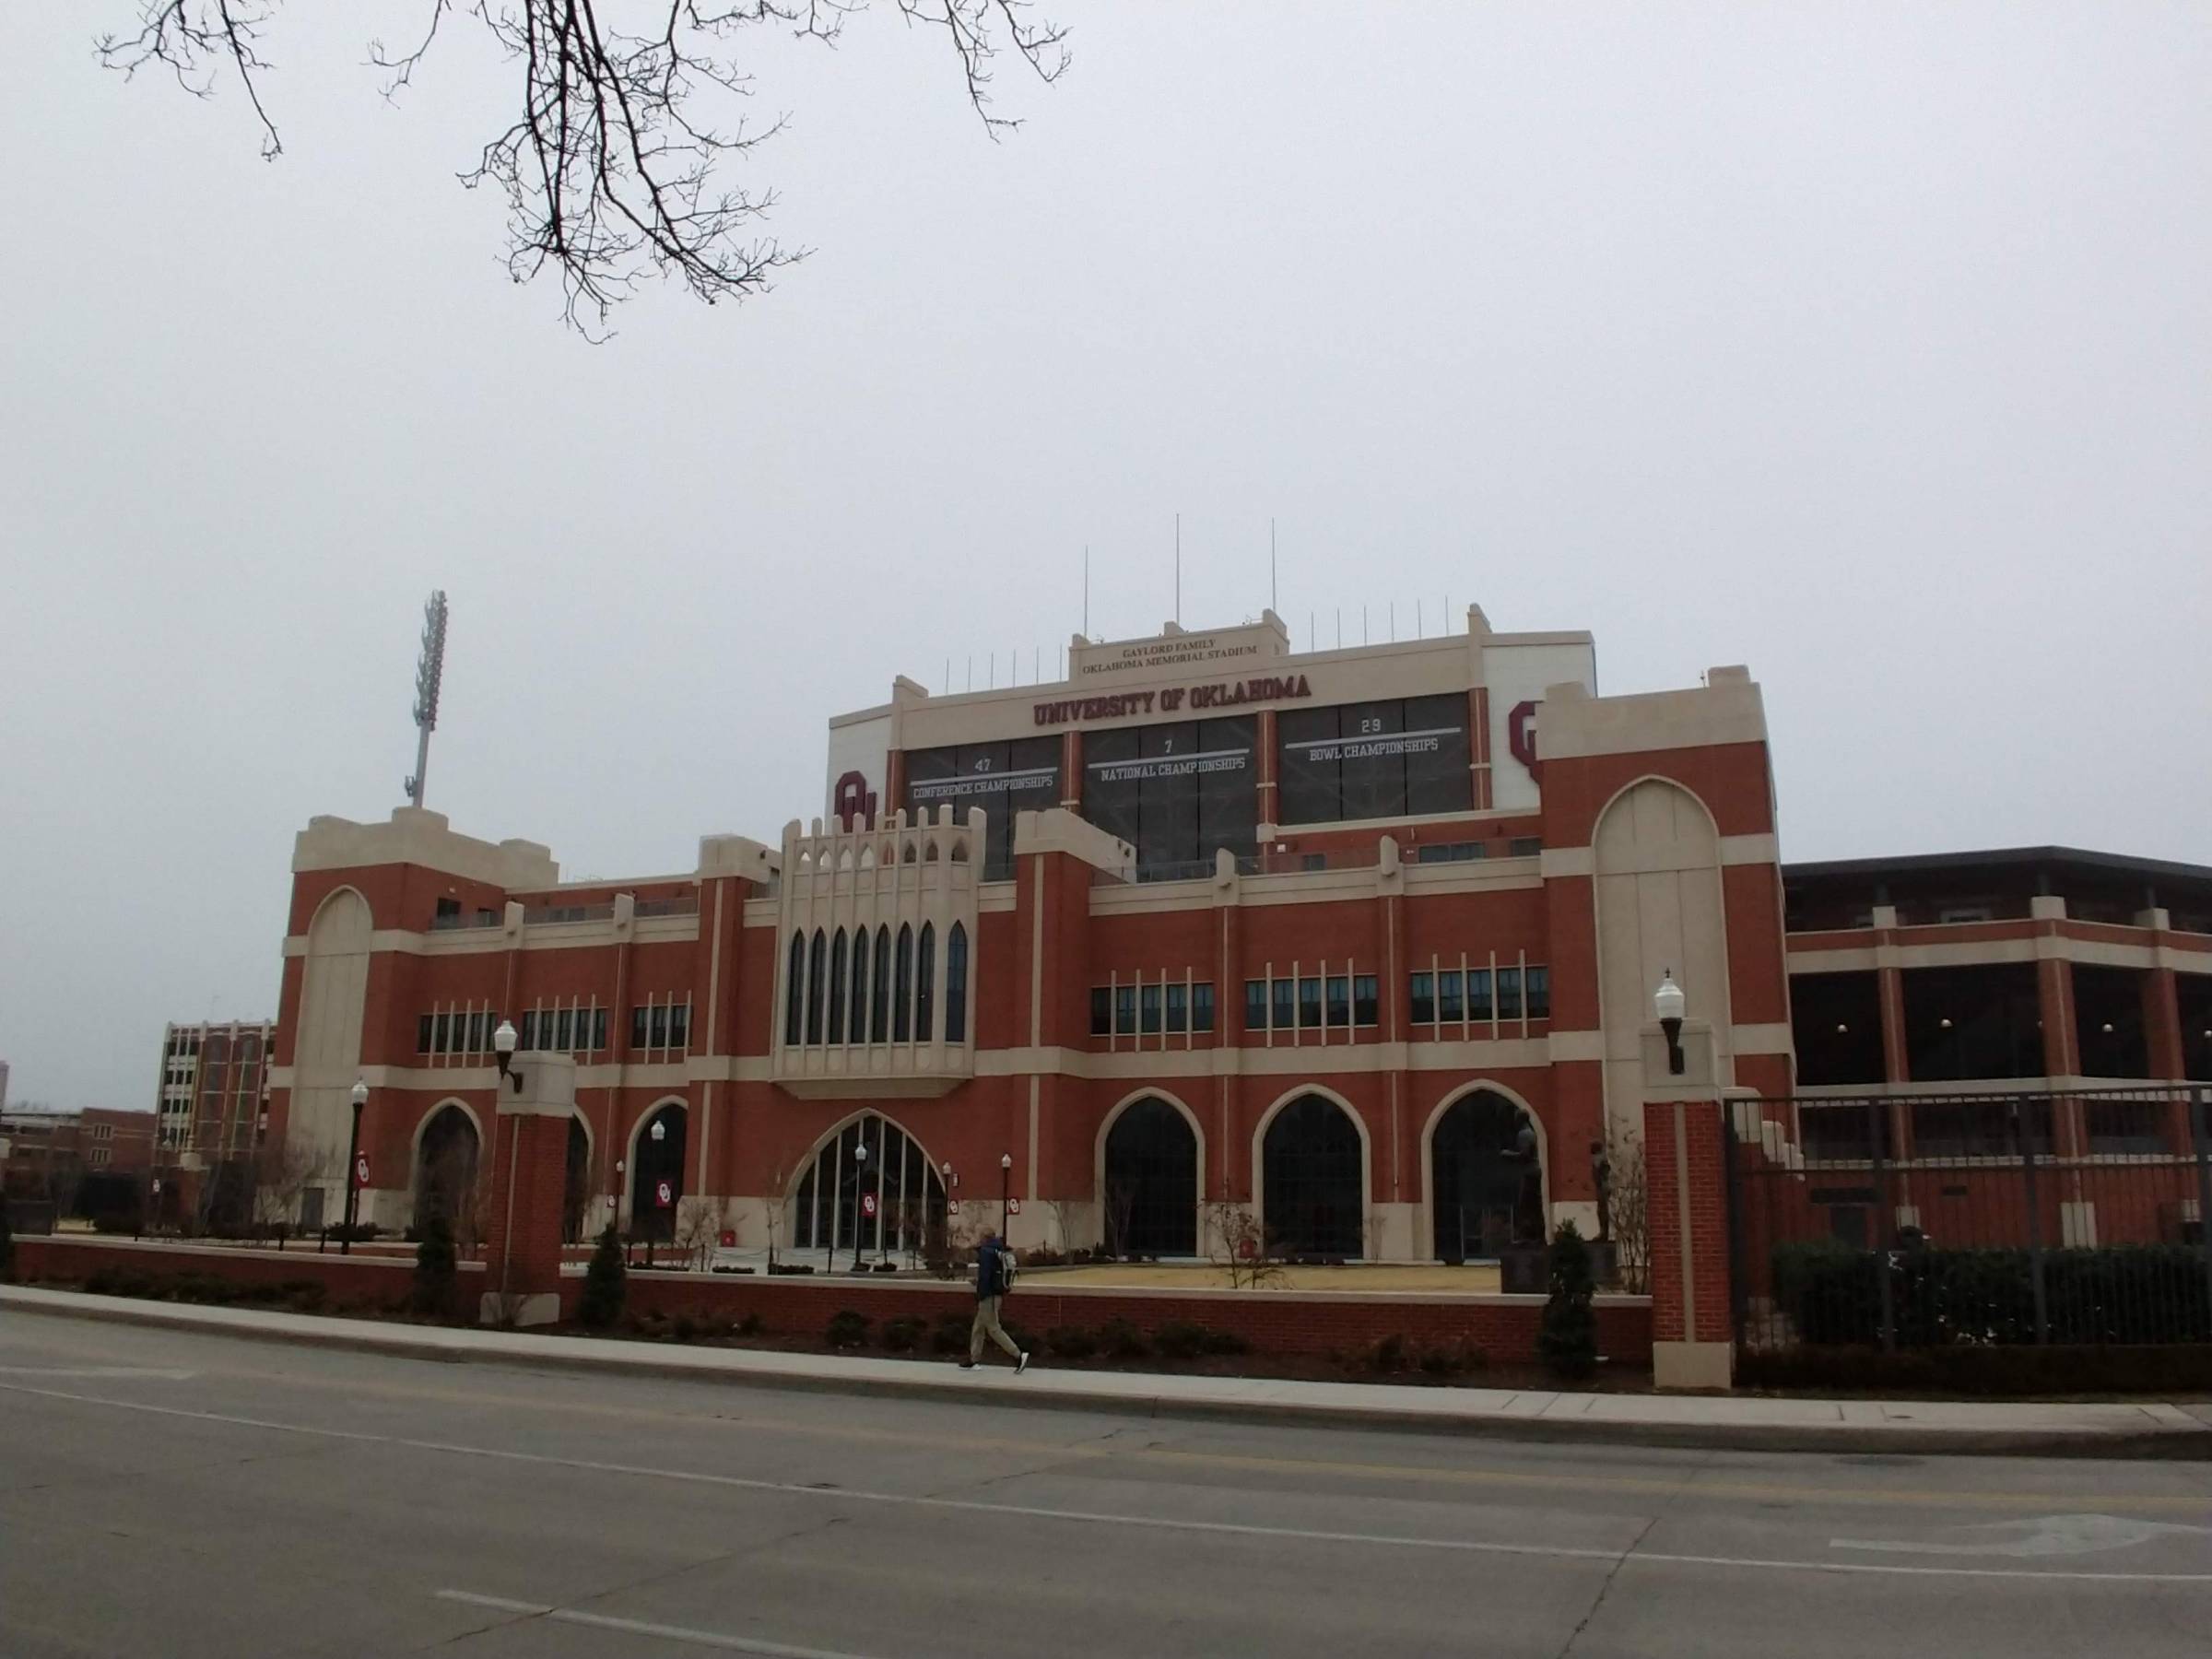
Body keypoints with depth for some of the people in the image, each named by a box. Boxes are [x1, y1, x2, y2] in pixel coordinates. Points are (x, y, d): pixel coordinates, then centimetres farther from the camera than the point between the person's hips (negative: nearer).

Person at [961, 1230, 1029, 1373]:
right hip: (997, 1295, 9)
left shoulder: (986, 1252, -15)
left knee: (994, 1329, -5)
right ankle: (972, 1361, 20)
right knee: (978, 1328, 16)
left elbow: (984, 1276, -21)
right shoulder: (1000, 1253, 12)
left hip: (988, 1296, -9)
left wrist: (979, 1298, -18)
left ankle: (1019, 1356, -9)